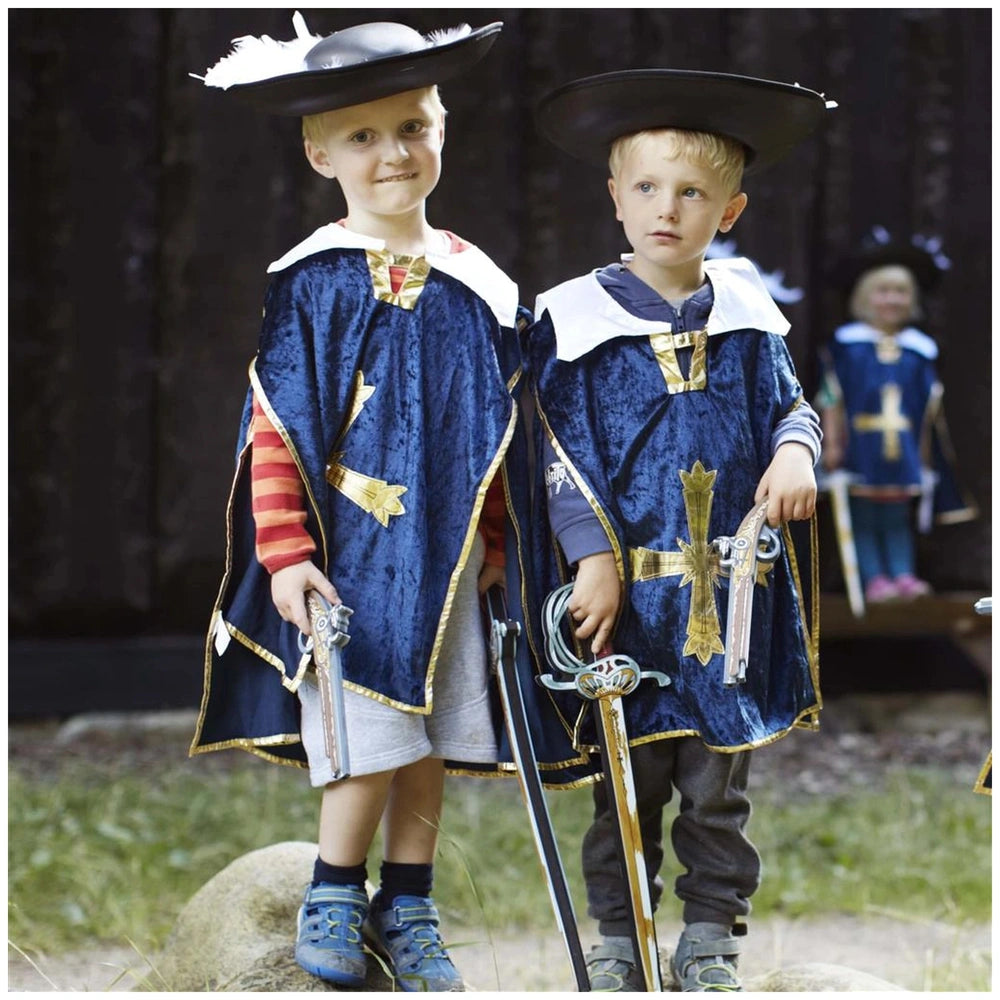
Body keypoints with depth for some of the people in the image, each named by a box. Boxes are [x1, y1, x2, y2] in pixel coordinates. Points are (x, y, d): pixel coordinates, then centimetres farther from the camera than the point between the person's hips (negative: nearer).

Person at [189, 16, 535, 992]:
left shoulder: (477, 288, 5)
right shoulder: (308, 282, -6)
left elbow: (503, 433, 11)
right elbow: (273, 428, -6)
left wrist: (493, 544, 9)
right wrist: (285, 552, -11)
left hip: (442, 553, 4)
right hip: (343, 548, -4)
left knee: (432, 731, 8)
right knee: (368, 736, -8)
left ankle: (406, 907, 22)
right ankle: (332, 894, 13)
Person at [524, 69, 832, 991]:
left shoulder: (749, 317, 6)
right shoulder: (573, 319, -3)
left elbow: (791, 404, 16)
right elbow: (560, 452, -4)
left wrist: (795, 451, -7)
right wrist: (594, 559, -11)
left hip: (733, 593, 2)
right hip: (625, 589, -2)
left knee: (718, 779, 9)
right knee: (627, 777, 5)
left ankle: (712, 934, 21)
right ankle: (617, 934, 19)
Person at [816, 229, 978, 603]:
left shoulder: (918, 350, 7)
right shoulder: (846, 344, -1)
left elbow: (931, 403, 12)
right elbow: (832, 398, -2)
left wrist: (929, 451, 9)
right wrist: (832, 443, -6)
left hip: (903, 447, 3)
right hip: (862, 445, -2)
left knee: (898, 518, 8)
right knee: (864, 516, 1)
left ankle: (903, 575, 11)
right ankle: (874, 578, 5)